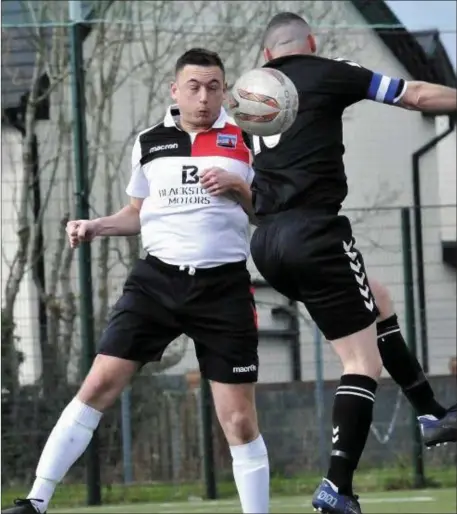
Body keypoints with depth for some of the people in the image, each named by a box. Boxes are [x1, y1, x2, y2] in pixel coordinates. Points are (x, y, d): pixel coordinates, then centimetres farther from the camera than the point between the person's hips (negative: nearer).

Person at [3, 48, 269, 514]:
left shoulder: (246, 142, 2)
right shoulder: (149, 143, 9)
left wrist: (239, 188, -12)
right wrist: (95, 227, 5)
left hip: (223, 287, -2)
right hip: (157, 278, 2)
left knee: (239, 418, -2)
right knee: (99, 384, -9)